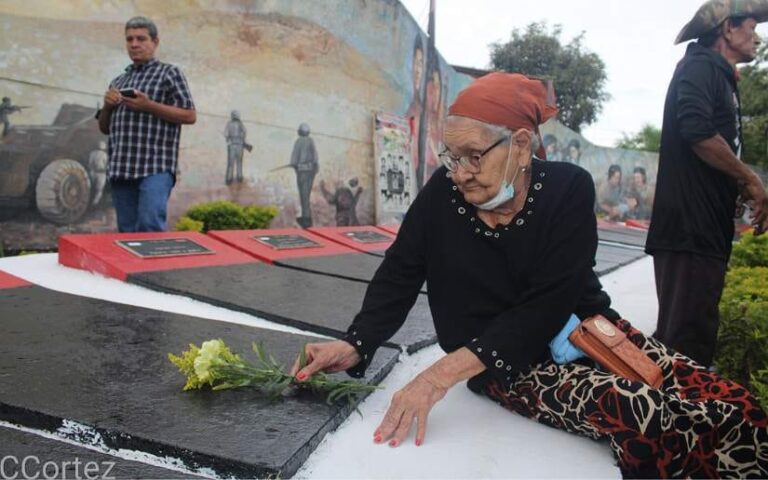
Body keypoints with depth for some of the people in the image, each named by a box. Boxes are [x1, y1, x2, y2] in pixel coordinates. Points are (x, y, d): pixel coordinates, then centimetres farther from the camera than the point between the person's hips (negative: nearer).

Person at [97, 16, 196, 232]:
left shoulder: (169, 72, 6)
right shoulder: (118, 81, 23)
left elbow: (190, 116, -4)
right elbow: (104, 128, 25)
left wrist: (149, 106, -12)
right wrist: (107, 106, 4)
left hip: (156, 167, -6)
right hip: (121, 168, 6)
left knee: (150, 226, -19)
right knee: (127, 231, 6)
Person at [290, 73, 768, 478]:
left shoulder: (568, 188, -12)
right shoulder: (442, 193, -7)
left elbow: (547, 306, -21)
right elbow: (398, 275, 1)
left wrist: (446, 372, -30)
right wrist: (355, 345, -18)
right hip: (510, 365, -1)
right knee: (646, 417, -28)